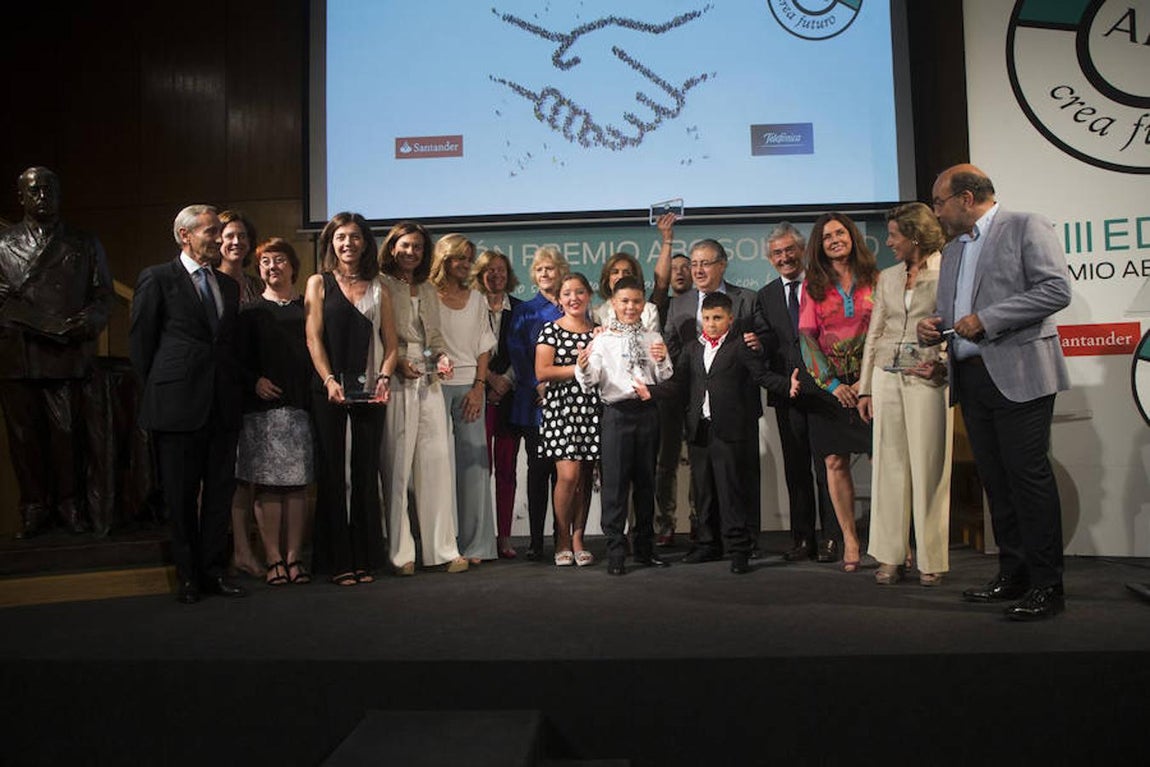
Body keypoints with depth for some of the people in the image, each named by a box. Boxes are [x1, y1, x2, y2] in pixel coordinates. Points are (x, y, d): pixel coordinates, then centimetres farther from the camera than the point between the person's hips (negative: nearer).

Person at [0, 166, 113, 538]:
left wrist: (90, 319, -9)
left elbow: (104, 294, 10)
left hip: (68, 354, -1)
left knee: (66, 431, -2)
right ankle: (34, 505, 17)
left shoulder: (85, 245, 13)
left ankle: (68, 502, 12)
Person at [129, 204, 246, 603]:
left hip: (223, 405, 5)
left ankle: (214, 570, 18)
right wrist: (157, 390, 1)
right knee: (181, 495, 4)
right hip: (178, 404, -5)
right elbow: (140, 340, 0)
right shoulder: (157, 278, 0)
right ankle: (188, 575, 16)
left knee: (220, 491, 7)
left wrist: (234, 388, 9)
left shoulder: (229, 285, 16)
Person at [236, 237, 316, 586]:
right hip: (263, 407, -1)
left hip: (302, 405, 1)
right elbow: (239, 358, 5)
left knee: (298, 484, 2)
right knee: (267, 485, -2)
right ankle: (273, 558, 4)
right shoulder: (251, 312, 10)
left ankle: (294, 556, 9)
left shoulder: (307, 308, 13)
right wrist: (254, 381, -12)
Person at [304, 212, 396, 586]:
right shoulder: (318, 283, 9)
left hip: (369, 393, 2)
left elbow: (390, 342, 10)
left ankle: (365, 558, 12)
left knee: (366, 472, 4)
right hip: (329, 391, -2)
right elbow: (313, 338, 0)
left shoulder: (378, 288, 14)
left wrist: (384, 379, -6)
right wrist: (329, 381, -13)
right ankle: (336, 560, 7)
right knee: (333, 473, 1)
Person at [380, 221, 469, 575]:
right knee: (398, 464, -4)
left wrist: (443, 356, 3)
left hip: (429, 381, 6)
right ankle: (400, 553, 3)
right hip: (396, 382, -5)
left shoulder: (428, 290, 21)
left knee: (437, 461, 2)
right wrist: (396, 362, -16)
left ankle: (443, 549, 8)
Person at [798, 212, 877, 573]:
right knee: (835, 462, 0)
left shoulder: (874, 279, 6)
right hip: (830, 386, 1)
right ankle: (849, 540, 7)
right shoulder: (813, 286, 9)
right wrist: (832, 383, -6)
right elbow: (806, 337, 3)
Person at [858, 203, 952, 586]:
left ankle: (932, 560, 9)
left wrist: (941, 363, -18)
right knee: (889, 465, 4)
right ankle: (890, 556, 11)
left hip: (927, 379, -4)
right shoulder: (887, 277, 14)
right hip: (887, 378, 5)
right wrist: (865, 387, 11)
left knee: (929, 468, -2)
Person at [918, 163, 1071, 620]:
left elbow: (1057, 289, -12)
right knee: (995, 481, 10)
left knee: (1028, 475, -7)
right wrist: (933, 329, 3)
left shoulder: (1026, 227, -1)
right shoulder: (953, 250, 21)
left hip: (1018, 375, -7)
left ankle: (1047, 586, 1)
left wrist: (986, 319, -16)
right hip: (971, 377, 8)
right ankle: (1013, 575, 18)